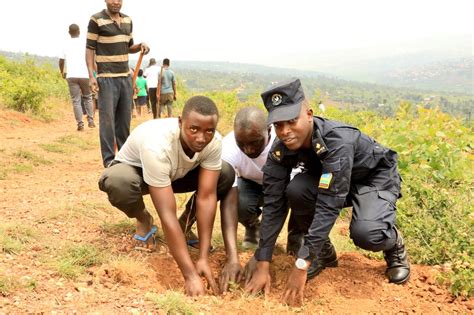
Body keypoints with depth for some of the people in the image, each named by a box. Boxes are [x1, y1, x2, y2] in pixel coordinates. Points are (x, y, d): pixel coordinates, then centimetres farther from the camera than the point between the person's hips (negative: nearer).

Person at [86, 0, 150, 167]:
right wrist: (91, 75, -15)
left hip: (125, 77, 6)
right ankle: (109, 158, 2)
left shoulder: (128, 20, 12)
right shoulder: (96, 20, -5)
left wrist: (140, 46, 0)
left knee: (125, 118, 9)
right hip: (106, 78, -6)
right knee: (107, 118, -4)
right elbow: (90, 49, -6)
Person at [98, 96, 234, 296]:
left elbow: (206, 197, -27)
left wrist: (203, 258, -32)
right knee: (119, 182, -40)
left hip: (176, 174, 4)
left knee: (226, 174, -19)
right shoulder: (157, 145, -43)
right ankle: (144, 220, -5)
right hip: (134, 170, -4)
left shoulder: (214, 142, -28)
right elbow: (167, 216, -43)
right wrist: (190, 275, -43)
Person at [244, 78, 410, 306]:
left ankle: (394, 245, 5)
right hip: (328, 178, 5)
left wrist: (301, 265, -43)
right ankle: (323, 252, 0)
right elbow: (274, 203, -20)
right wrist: (262, 265, -26)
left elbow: (329, 205, -42)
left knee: (365, 233, -34)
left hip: (376, 177, -5)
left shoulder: (337, 140, -39)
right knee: (296, 191, -27)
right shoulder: (281, 150, -21)